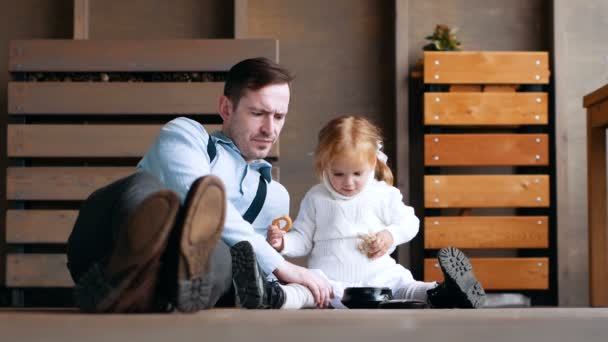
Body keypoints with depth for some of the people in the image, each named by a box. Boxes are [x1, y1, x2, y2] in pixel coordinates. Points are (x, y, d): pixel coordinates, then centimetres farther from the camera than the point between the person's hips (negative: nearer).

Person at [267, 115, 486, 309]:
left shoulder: (383, 195, 7)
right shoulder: (316, 198, 6)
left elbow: (409, 222, 13)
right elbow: (303, 239, 11)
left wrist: (390, 235, -8)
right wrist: (283, 242, -11)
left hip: (378, 275, -1)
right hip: (330, 278, 1)